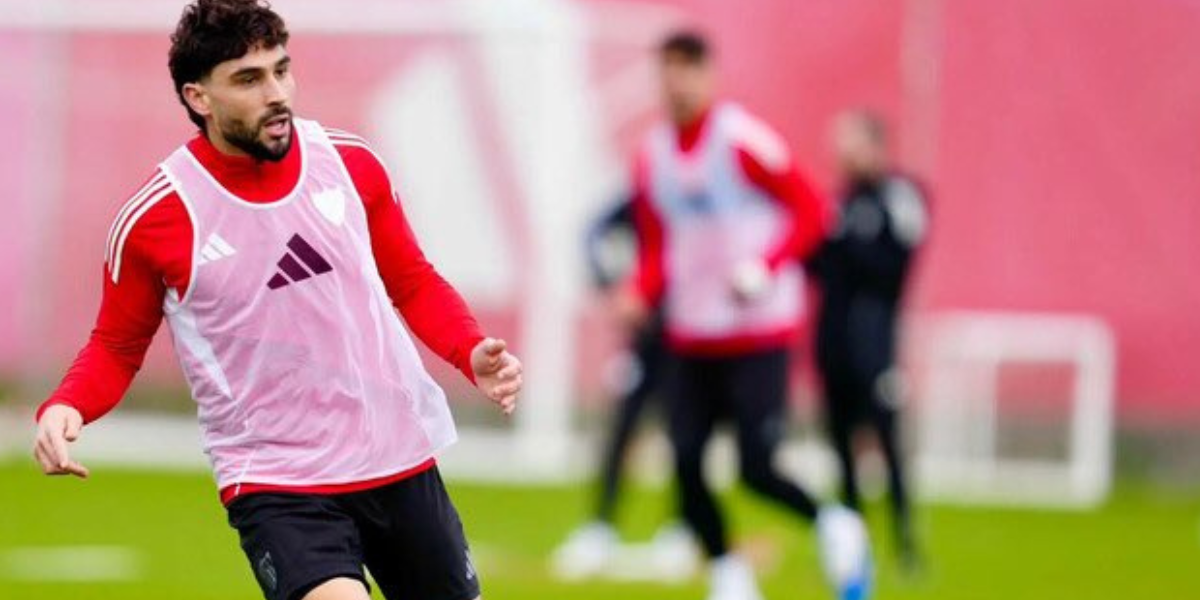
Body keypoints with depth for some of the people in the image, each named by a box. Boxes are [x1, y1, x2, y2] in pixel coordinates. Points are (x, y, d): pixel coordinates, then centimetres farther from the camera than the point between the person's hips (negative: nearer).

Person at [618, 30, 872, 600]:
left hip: (759, 335, -6)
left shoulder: (744, 140, -12)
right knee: (685, 463, -2)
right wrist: (639, 296, -6)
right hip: (693, 339, 6)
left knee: (757, 467, -11)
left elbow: (809, 212, -9)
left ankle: (835, 529, 17)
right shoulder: (653, 157, 7)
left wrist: (767, 269, -23)